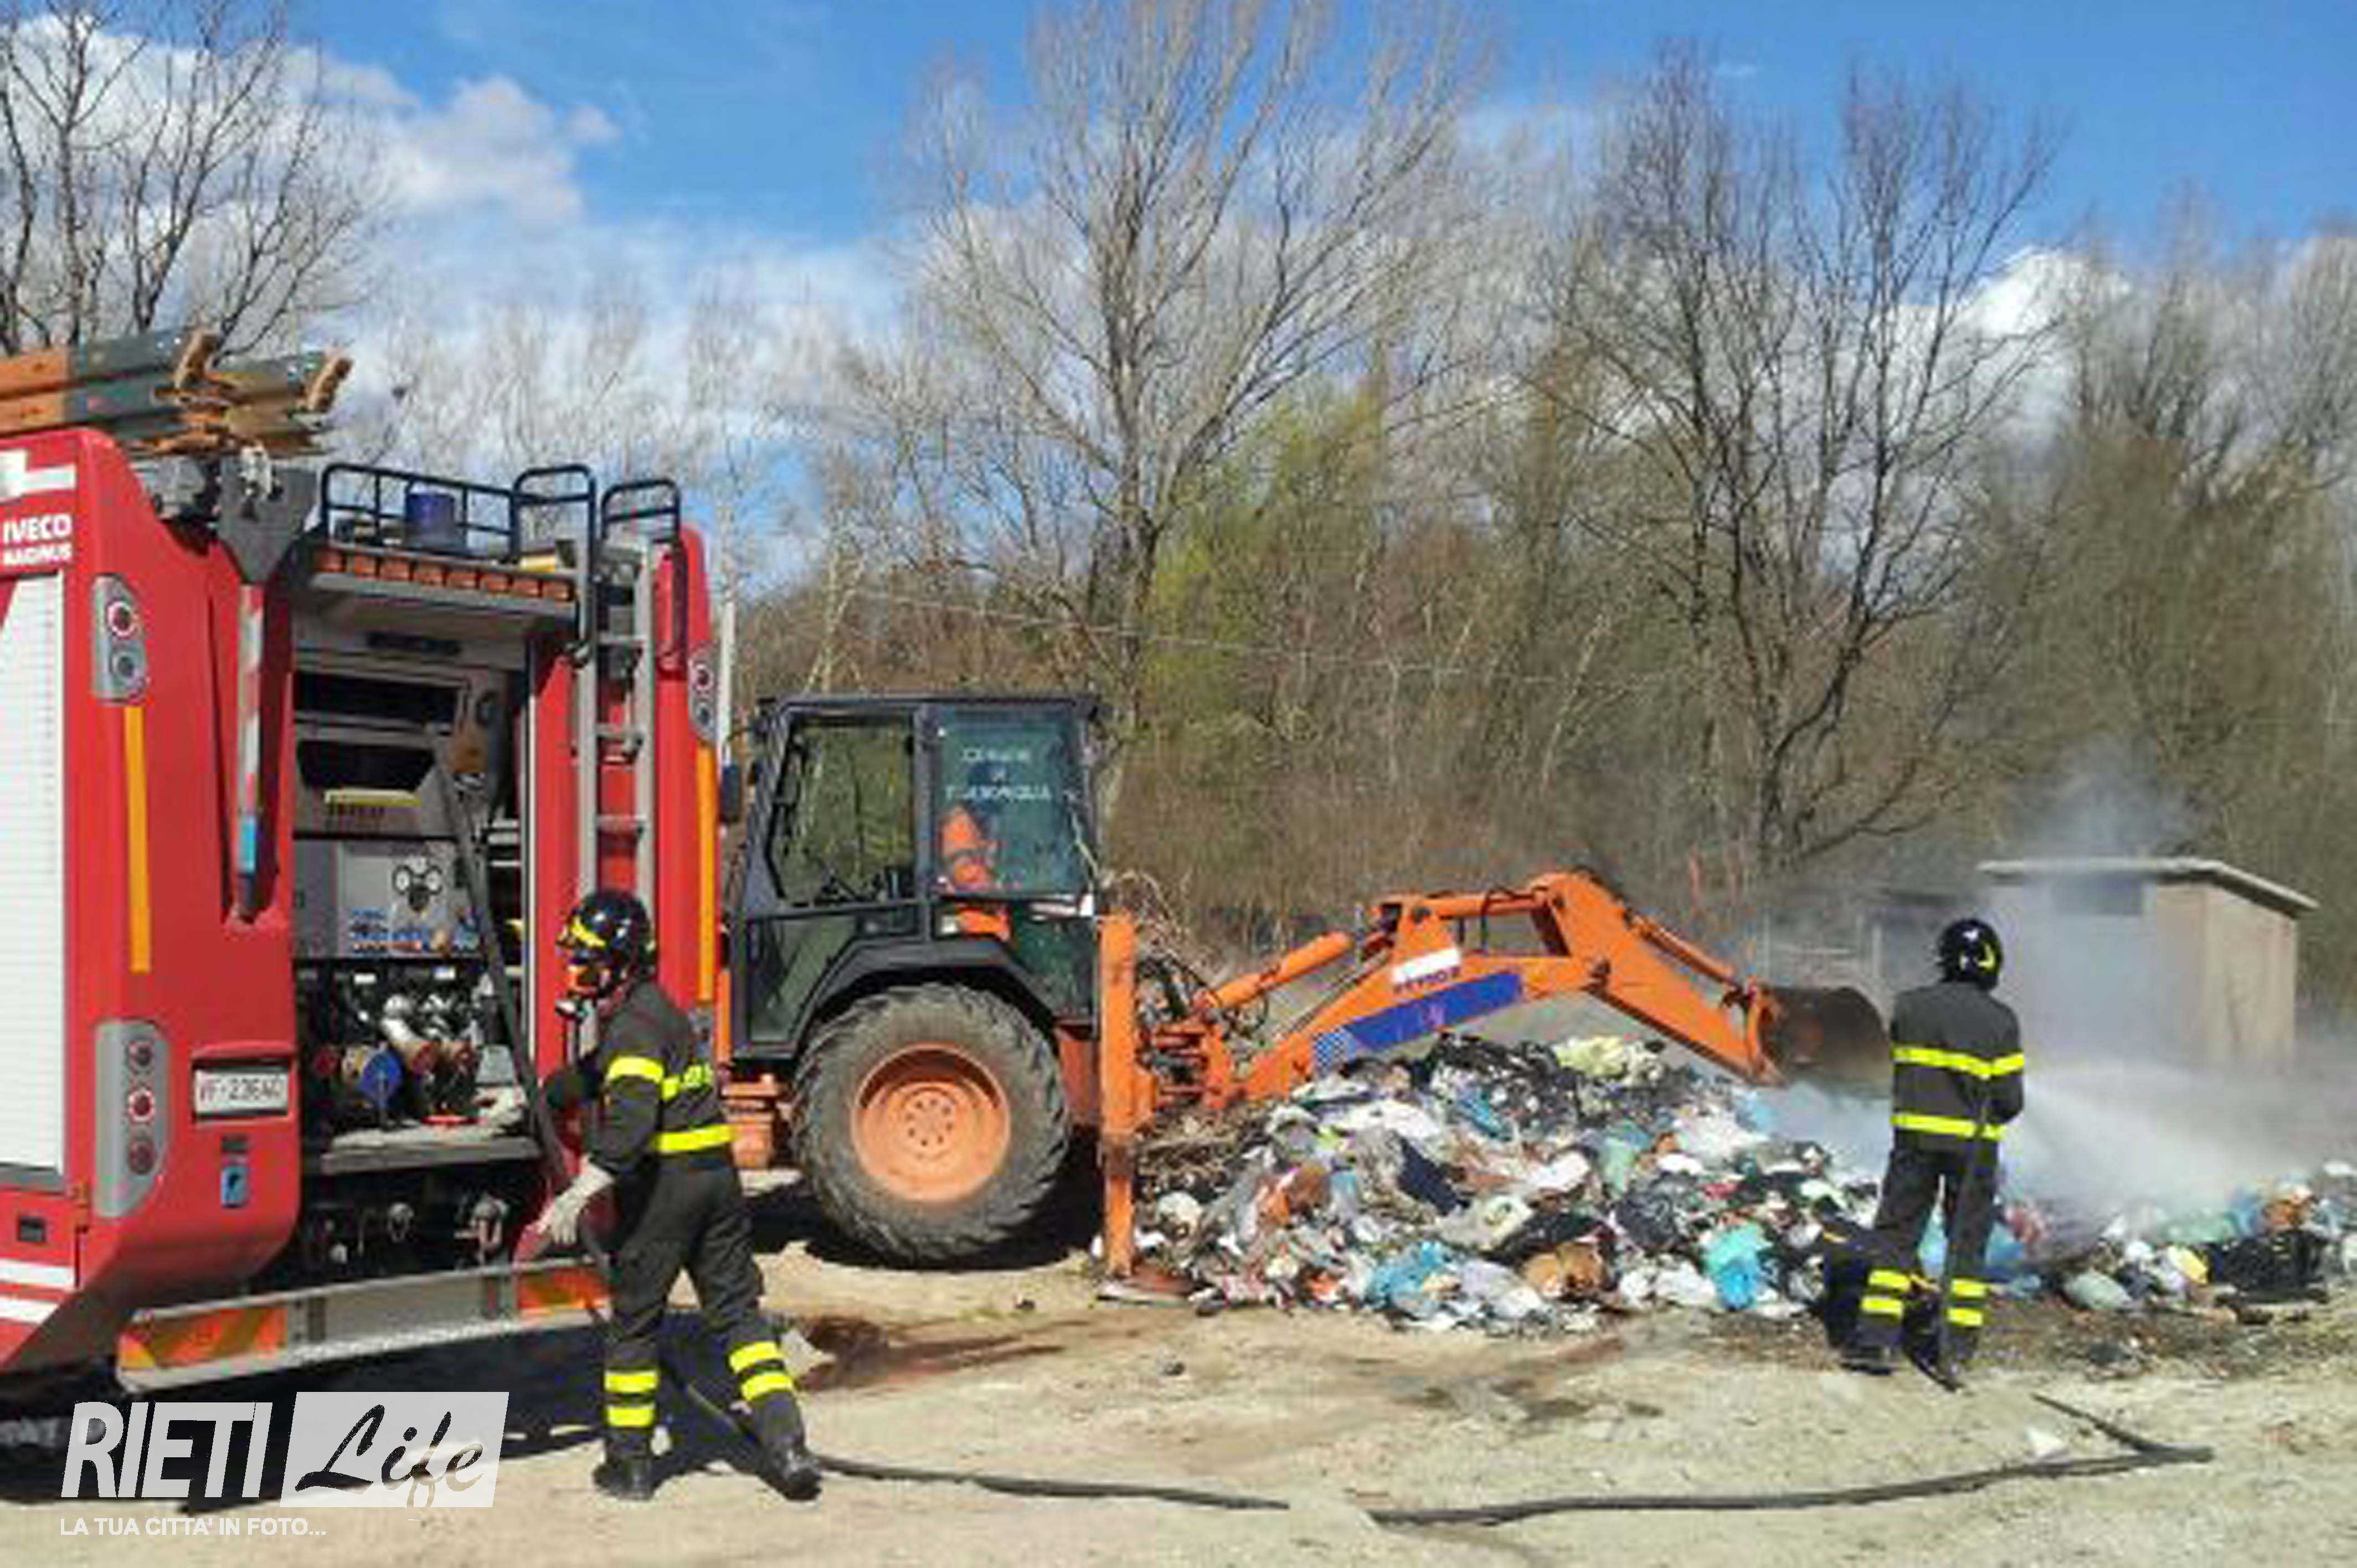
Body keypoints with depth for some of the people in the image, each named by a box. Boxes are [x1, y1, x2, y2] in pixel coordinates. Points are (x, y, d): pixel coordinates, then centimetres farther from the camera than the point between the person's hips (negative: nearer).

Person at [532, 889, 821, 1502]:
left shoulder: (636, 1024, -15)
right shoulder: (654, 1009, 16)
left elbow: (631, 1122, -27)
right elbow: (594, 1074, 33)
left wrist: (577, 1195, -30)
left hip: (663, 1183, -8)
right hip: (717, 1175, 8)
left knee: (633, 1319, 7)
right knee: (738, 1310, 9)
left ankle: (630, 1463, 16)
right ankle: (788, 1445, 1)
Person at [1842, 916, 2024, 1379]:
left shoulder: (1910, 1007, 0)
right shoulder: (2000, 1021, -6)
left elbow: (1899, 1075, 8)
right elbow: (2009, 1100, -5)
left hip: (1915, 1134, 1)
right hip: (1973, 1144, -1)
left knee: (1896, 1235, 6)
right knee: (1967, 1243, 9)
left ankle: (1877, 1339, 1)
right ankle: (1957, 1349, 9)